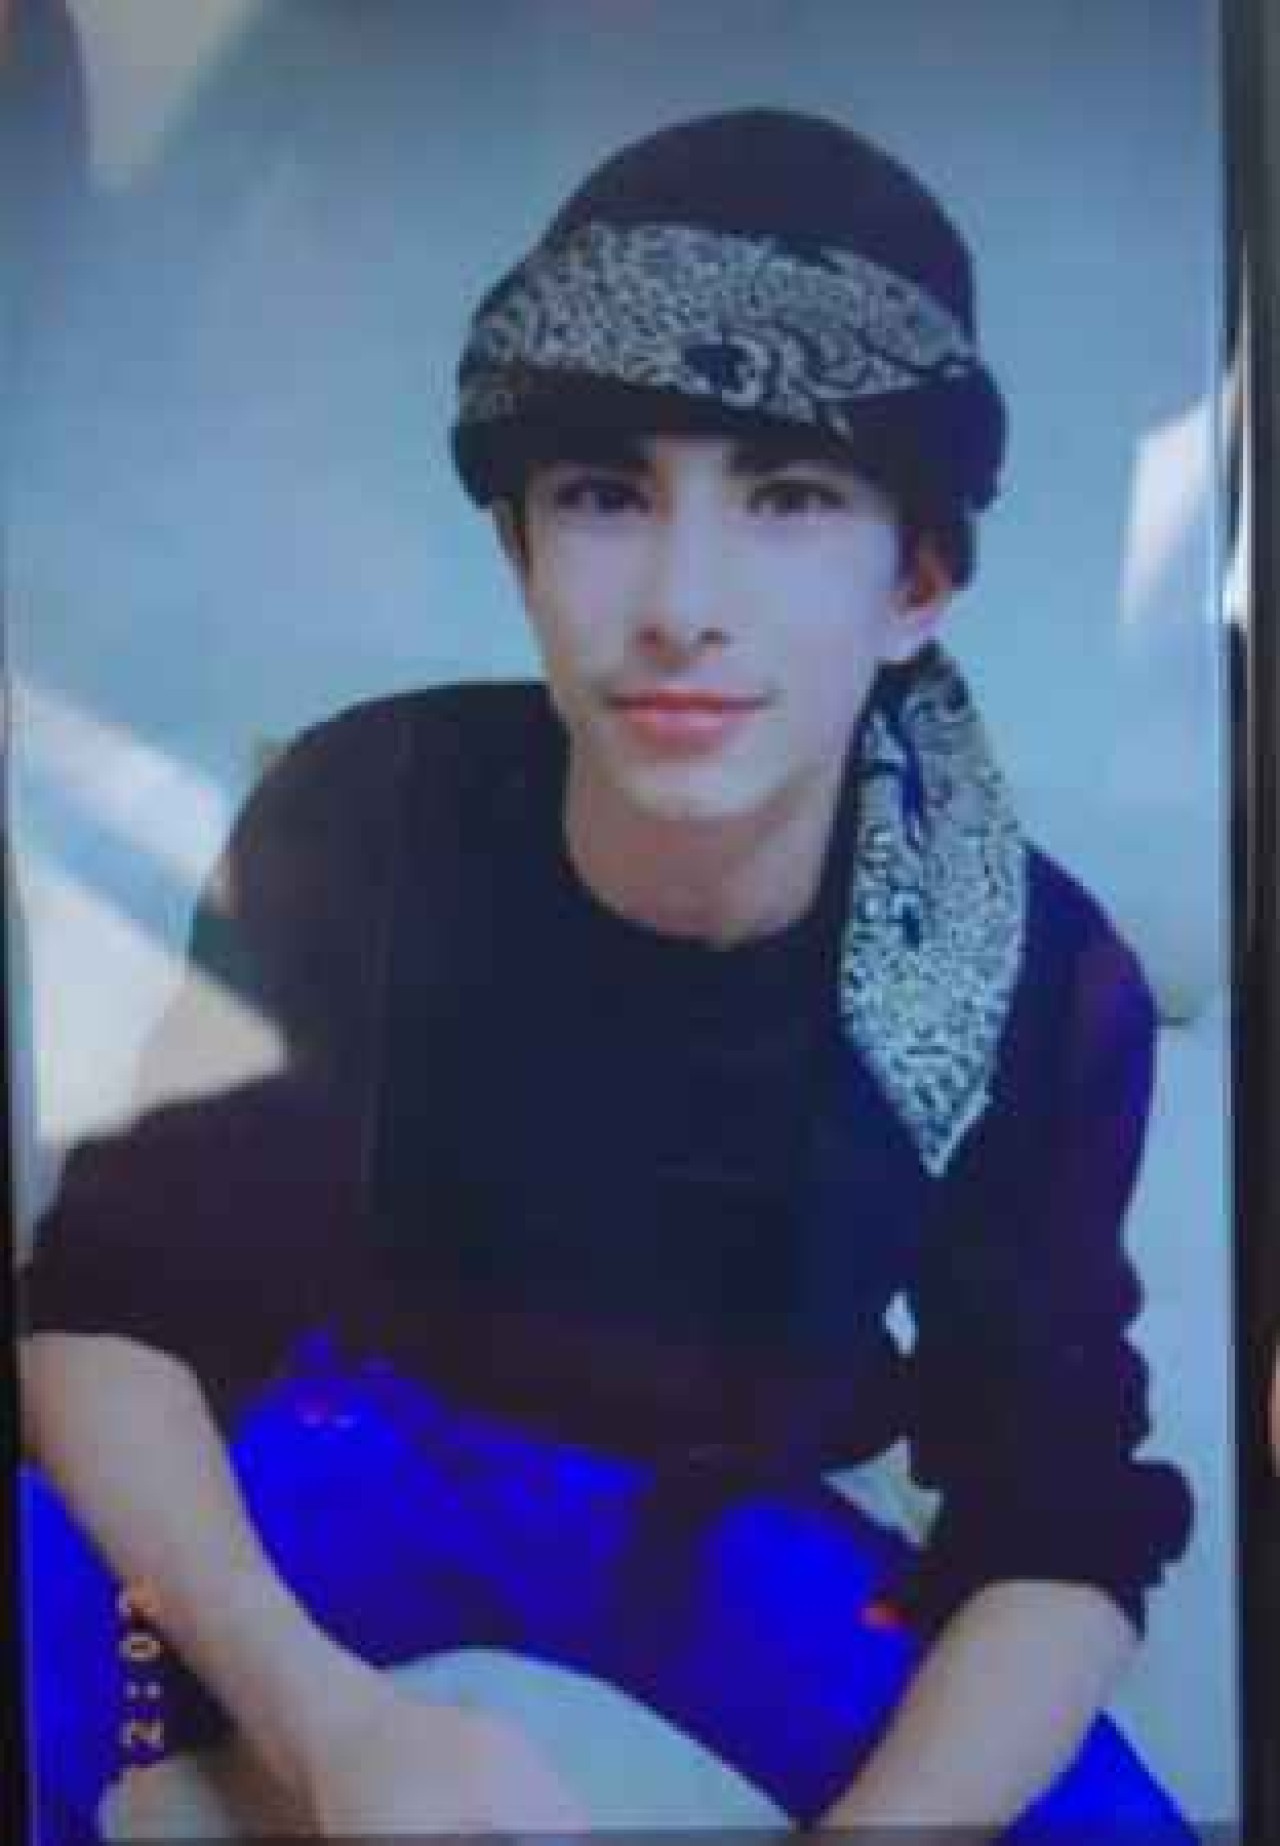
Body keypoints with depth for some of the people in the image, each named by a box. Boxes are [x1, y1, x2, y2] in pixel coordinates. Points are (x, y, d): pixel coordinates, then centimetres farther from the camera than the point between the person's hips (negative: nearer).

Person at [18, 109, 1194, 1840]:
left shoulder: (1049, 985, -19)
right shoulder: (361, 823, -22)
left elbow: (1066, 1529, -12)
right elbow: (109, 1305, -17)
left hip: (738, 1535, 2)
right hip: (370, 1453, -1)